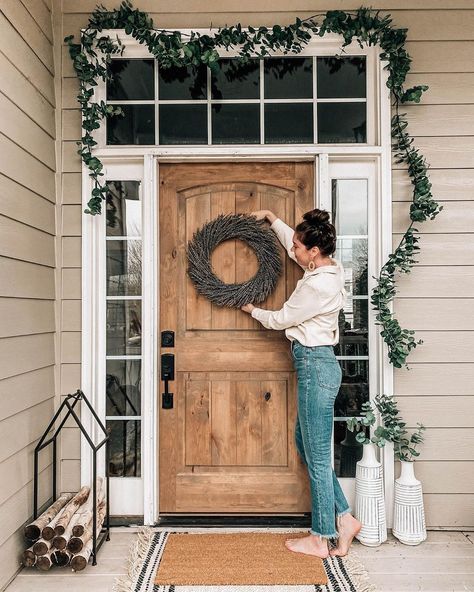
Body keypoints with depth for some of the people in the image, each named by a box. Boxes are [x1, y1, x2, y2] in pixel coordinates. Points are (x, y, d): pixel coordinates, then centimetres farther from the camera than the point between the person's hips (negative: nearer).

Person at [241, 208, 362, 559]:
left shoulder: (317, 285, -22)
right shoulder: (329, 267, 6)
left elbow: (281, 319, -9)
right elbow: (292, 244, 26)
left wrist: (252, 309, 9)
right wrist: (270, 217, 29)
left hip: (316, 366, -10)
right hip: (317, 364, 10)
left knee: (317, 456, 3)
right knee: (305, 442, 19)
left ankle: (321, 539, 20)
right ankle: (344, 518, 28)